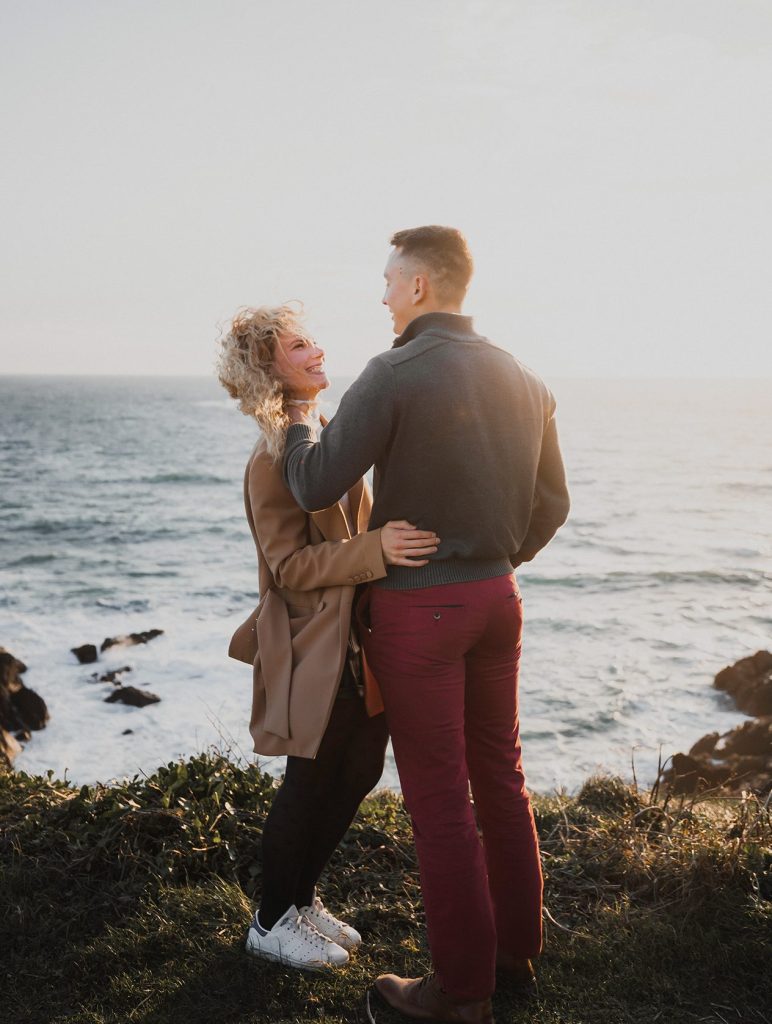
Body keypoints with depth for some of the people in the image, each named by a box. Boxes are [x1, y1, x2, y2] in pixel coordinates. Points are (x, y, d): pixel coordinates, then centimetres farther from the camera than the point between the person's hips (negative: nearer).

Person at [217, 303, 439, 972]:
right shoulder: (275, 457, -16)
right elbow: (290, 566, -21)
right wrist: (376, 549, -32)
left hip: (361, 637, 9)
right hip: (317, 646, -9)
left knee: (359, 773, 15)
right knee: (312, 784, 3)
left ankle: (302, 895, 33)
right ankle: (272, 921, 23)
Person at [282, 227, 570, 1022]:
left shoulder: (394, 374, -16)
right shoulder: (523, 380, 6)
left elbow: (315, 487, -16)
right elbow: (551, 504, 10)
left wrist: (299, 424, 4)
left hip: (418, 606, -7)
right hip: (497, 598, 7)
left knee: (439, 799, 2)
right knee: (499, 777, 17)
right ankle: (516, 949, 32)